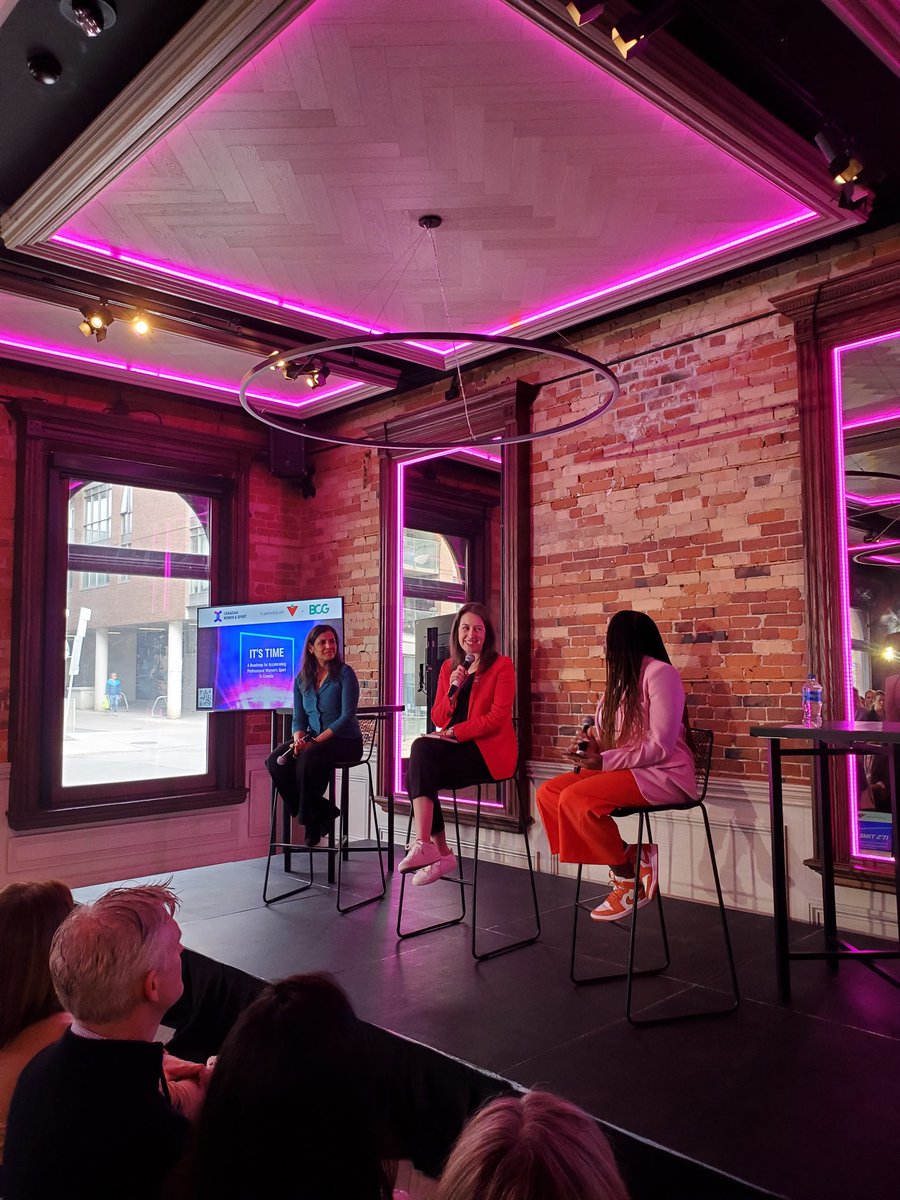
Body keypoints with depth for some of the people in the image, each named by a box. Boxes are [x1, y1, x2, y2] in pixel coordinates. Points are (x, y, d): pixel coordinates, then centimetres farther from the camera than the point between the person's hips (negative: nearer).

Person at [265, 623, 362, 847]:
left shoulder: (345, 674, -6)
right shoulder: (302, 678, 11)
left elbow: (347, 717, -13)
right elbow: (299, 718, 11)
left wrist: (315, 741, -20)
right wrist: (298, 739, -12)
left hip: (345, 741, -6)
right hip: (313, 738, 6)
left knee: (308, 758, -33)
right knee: (276, 761, -19)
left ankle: (312, 824, -14)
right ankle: (322, 810, -8)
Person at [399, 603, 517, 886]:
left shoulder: (501, 665, -1)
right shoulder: (448, 667, 15)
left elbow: (497, 718, -11)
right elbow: (438, 718, 11)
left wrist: (454, 732, -15)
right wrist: (452, 690, -6)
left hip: (488, 749, -5)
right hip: (454, 748, 5)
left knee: (422, 749, -28)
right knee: (418, 771, -26)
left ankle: (424, 845, -28)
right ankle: (439, 853, -16)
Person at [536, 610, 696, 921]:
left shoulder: (660, 673, -12)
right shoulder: (624, 678, 16)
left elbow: (660, 748, -19)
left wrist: (604, 761, -22)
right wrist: (594, 744, -4)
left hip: (663, 775, -9)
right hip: (628, 769, 9)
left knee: (574, 799, -28)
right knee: (548, 793, -8)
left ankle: (630, 881, -10)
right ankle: (628, 858, -8)